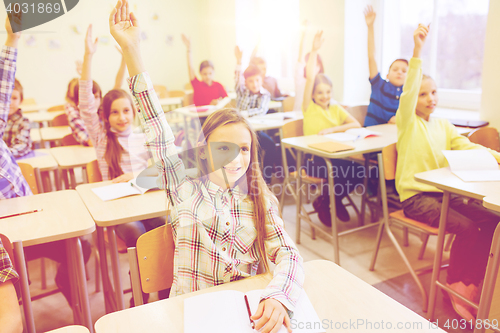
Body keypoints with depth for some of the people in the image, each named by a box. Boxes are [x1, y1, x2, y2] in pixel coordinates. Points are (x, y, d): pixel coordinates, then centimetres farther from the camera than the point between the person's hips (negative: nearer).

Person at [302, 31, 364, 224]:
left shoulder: (337, 109, 12)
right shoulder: (309, 108, 1)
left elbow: (356, 125, -4)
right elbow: (310, 78, -11)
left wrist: (332, 129, -15)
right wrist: (314, 51, -14)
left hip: (336, 156, 4)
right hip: (314, 159, -4)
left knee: (359, 171, -22)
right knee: (347, 171, -28)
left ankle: (330, 200, 6)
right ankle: (323, 204, 0)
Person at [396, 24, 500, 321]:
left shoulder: (443, 125, 14)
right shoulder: (408, 122, -4)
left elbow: (467, 146, 5)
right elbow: (408, 90, -21)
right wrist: (418, 50, -32)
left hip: (444, 193, 6)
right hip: (416, 196, -6)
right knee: (468, 227, -22)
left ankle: (471, 285, 0)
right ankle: (455, 288, 0)